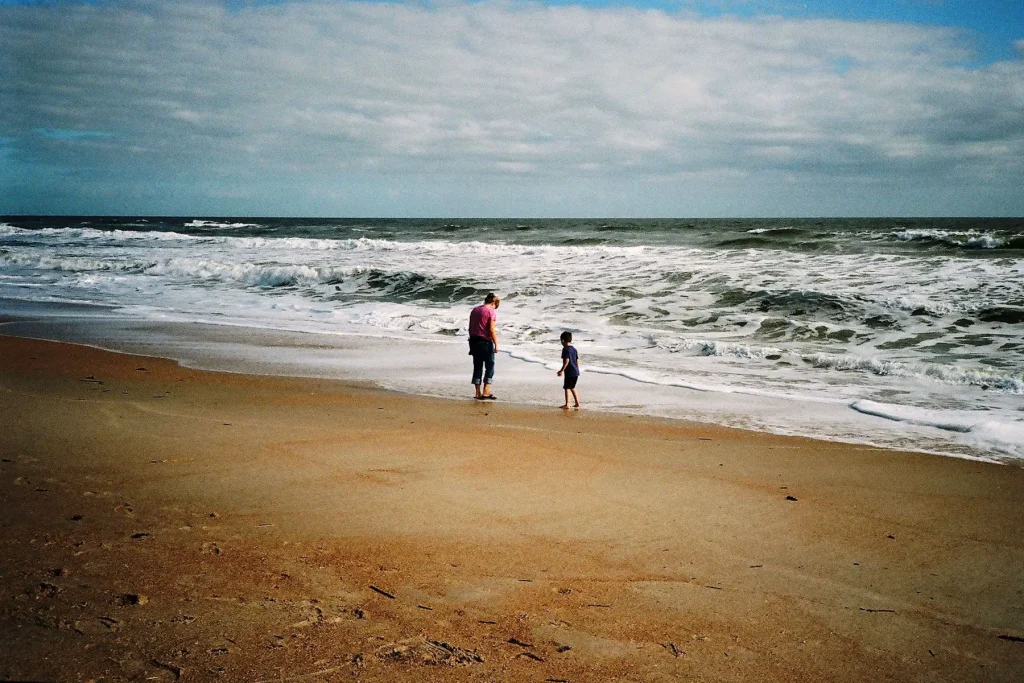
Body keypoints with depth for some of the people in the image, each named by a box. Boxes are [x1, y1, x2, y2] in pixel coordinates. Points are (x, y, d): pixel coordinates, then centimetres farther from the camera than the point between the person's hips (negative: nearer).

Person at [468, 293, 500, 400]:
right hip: (486, 342, -7)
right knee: (490, 366, 2)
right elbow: (492, 330, -16)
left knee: (477, 367, 10)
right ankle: (486, 392, -4)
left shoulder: (475, 310, 12)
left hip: (474, 341, 7)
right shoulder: (491, 312, -10)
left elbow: (470, 328, 14)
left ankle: (478, 393, 11)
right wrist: (496, 344, -11)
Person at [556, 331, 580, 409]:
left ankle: (567, 404, 0)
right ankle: (577, 403, 22)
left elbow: (566, 361, -19)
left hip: (569, 372, -8)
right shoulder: (574, 349, 11)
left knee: (566, 388, 0)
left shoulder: (565, 349, -12)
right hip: (576, 372, 8)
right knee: (572, 387, 20)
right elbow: (577, 360, 14)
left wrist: (561, 370, -16)